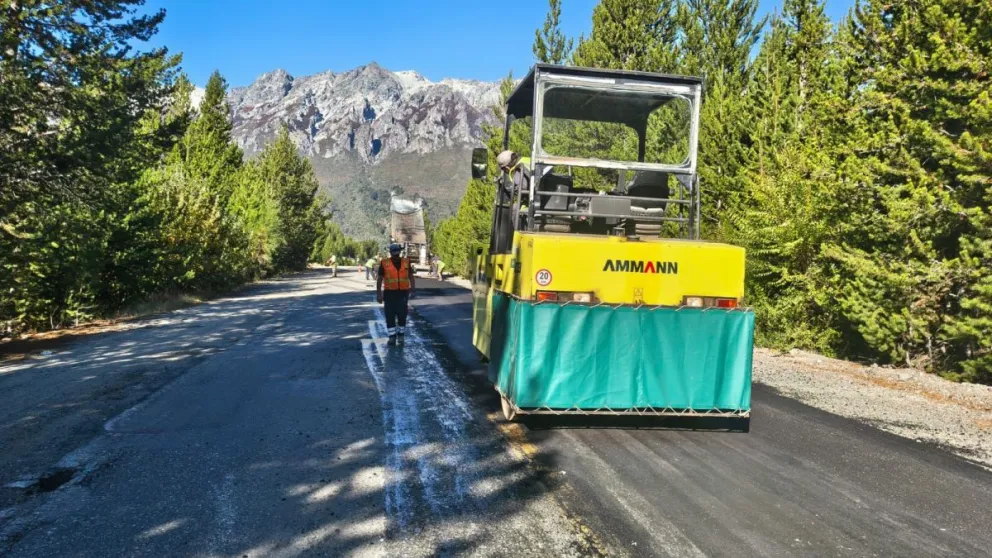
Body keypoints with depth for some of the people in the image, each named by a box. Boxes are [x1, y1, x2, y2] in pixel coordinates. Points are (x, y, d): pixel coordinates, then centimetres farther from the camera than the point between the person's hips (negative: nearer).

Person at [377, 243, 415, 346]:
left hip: (402, 293, 1)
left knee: (402, 315, 3)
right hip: (389, 293, -1)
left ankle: (400, 336, 17)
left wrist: (412, 288, -9)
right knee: (390, 316, 0)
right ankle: (392, 337, 8)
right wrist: (378, 294, -4)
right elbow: (379, 279, 1)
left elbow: (411, 276, 6)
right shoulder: (384, 263, -3)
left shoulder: (406, 262, 3)